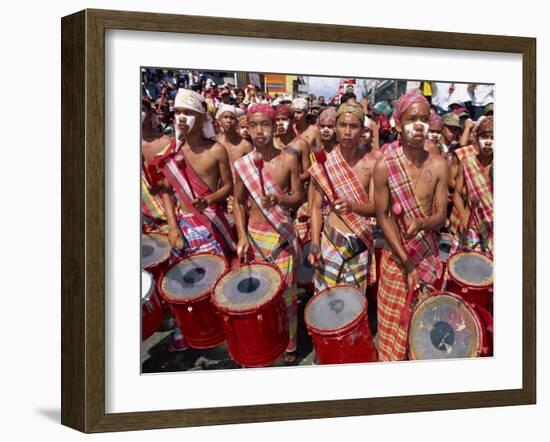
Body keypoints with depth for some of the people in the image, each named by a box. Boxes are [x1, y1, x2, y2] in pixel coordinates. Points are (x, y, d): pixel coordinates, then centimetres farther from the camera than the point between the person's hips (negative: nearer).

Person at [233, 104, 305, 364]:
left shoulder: (288, 160, -7)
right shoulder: (242, 165, -2)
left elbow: (299, 197, -3)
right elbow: (238, 202, 7)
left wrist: (279, 200, -24)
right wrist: (242, 236, -3)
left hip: (282, 235, -2)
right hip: (254, 235, 2)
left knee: (285, 291, 5)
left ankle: (289, 345, 20)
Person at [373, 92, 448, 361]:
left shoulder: (438, 165, -6)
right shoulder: (384, 166, -12)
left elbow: (441, 216, -5)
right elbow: (382, 216, -9)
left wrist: (422, 222, -30)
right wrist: (406, 261, -12)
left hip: (428, 251, 2)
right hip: (396, 253, -2)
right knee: (395, 322, 4)